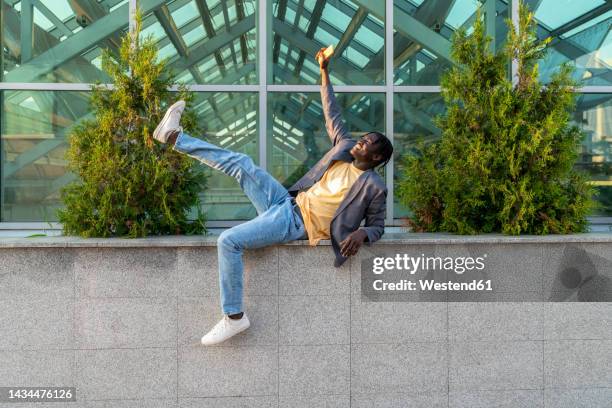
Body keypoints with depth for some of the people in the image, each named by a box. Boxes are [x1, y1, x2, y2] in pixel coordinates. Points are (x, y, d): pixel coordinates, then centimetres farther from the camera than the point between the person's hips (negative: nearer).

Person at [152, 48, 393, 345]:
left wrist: (361, 234, -25)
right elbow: (332, 114, 17)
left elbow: (378, 226, -1)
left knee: (228, 241, -24)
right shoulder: (345, 147, 11)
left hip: (294, 224, -7)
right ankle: (174, 136, 8)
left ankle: (234, 317, -14)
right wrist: (324, 70, 16)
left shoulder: (375, 187, -7)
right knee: (241, 164, -4)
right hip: (288, 202, 7)